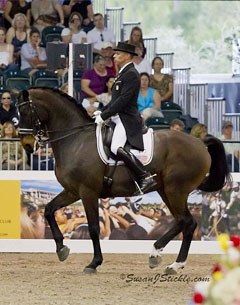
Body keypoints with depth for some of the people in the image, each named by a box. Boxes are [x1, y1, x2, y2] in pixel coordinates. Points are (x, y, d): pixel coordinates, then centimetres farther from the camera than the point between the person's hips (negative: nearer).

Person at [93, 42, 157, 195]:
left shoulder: (131, 74, -13)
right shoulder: (123, 73, 19)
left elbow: (123, 100, -21)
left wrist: (104, 115, -19)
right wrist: (102, 112, 13)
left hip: (127, 119, -11)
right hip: (118, 118, 11)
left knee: (116, 148, -29)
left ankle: (146, 177, -28)